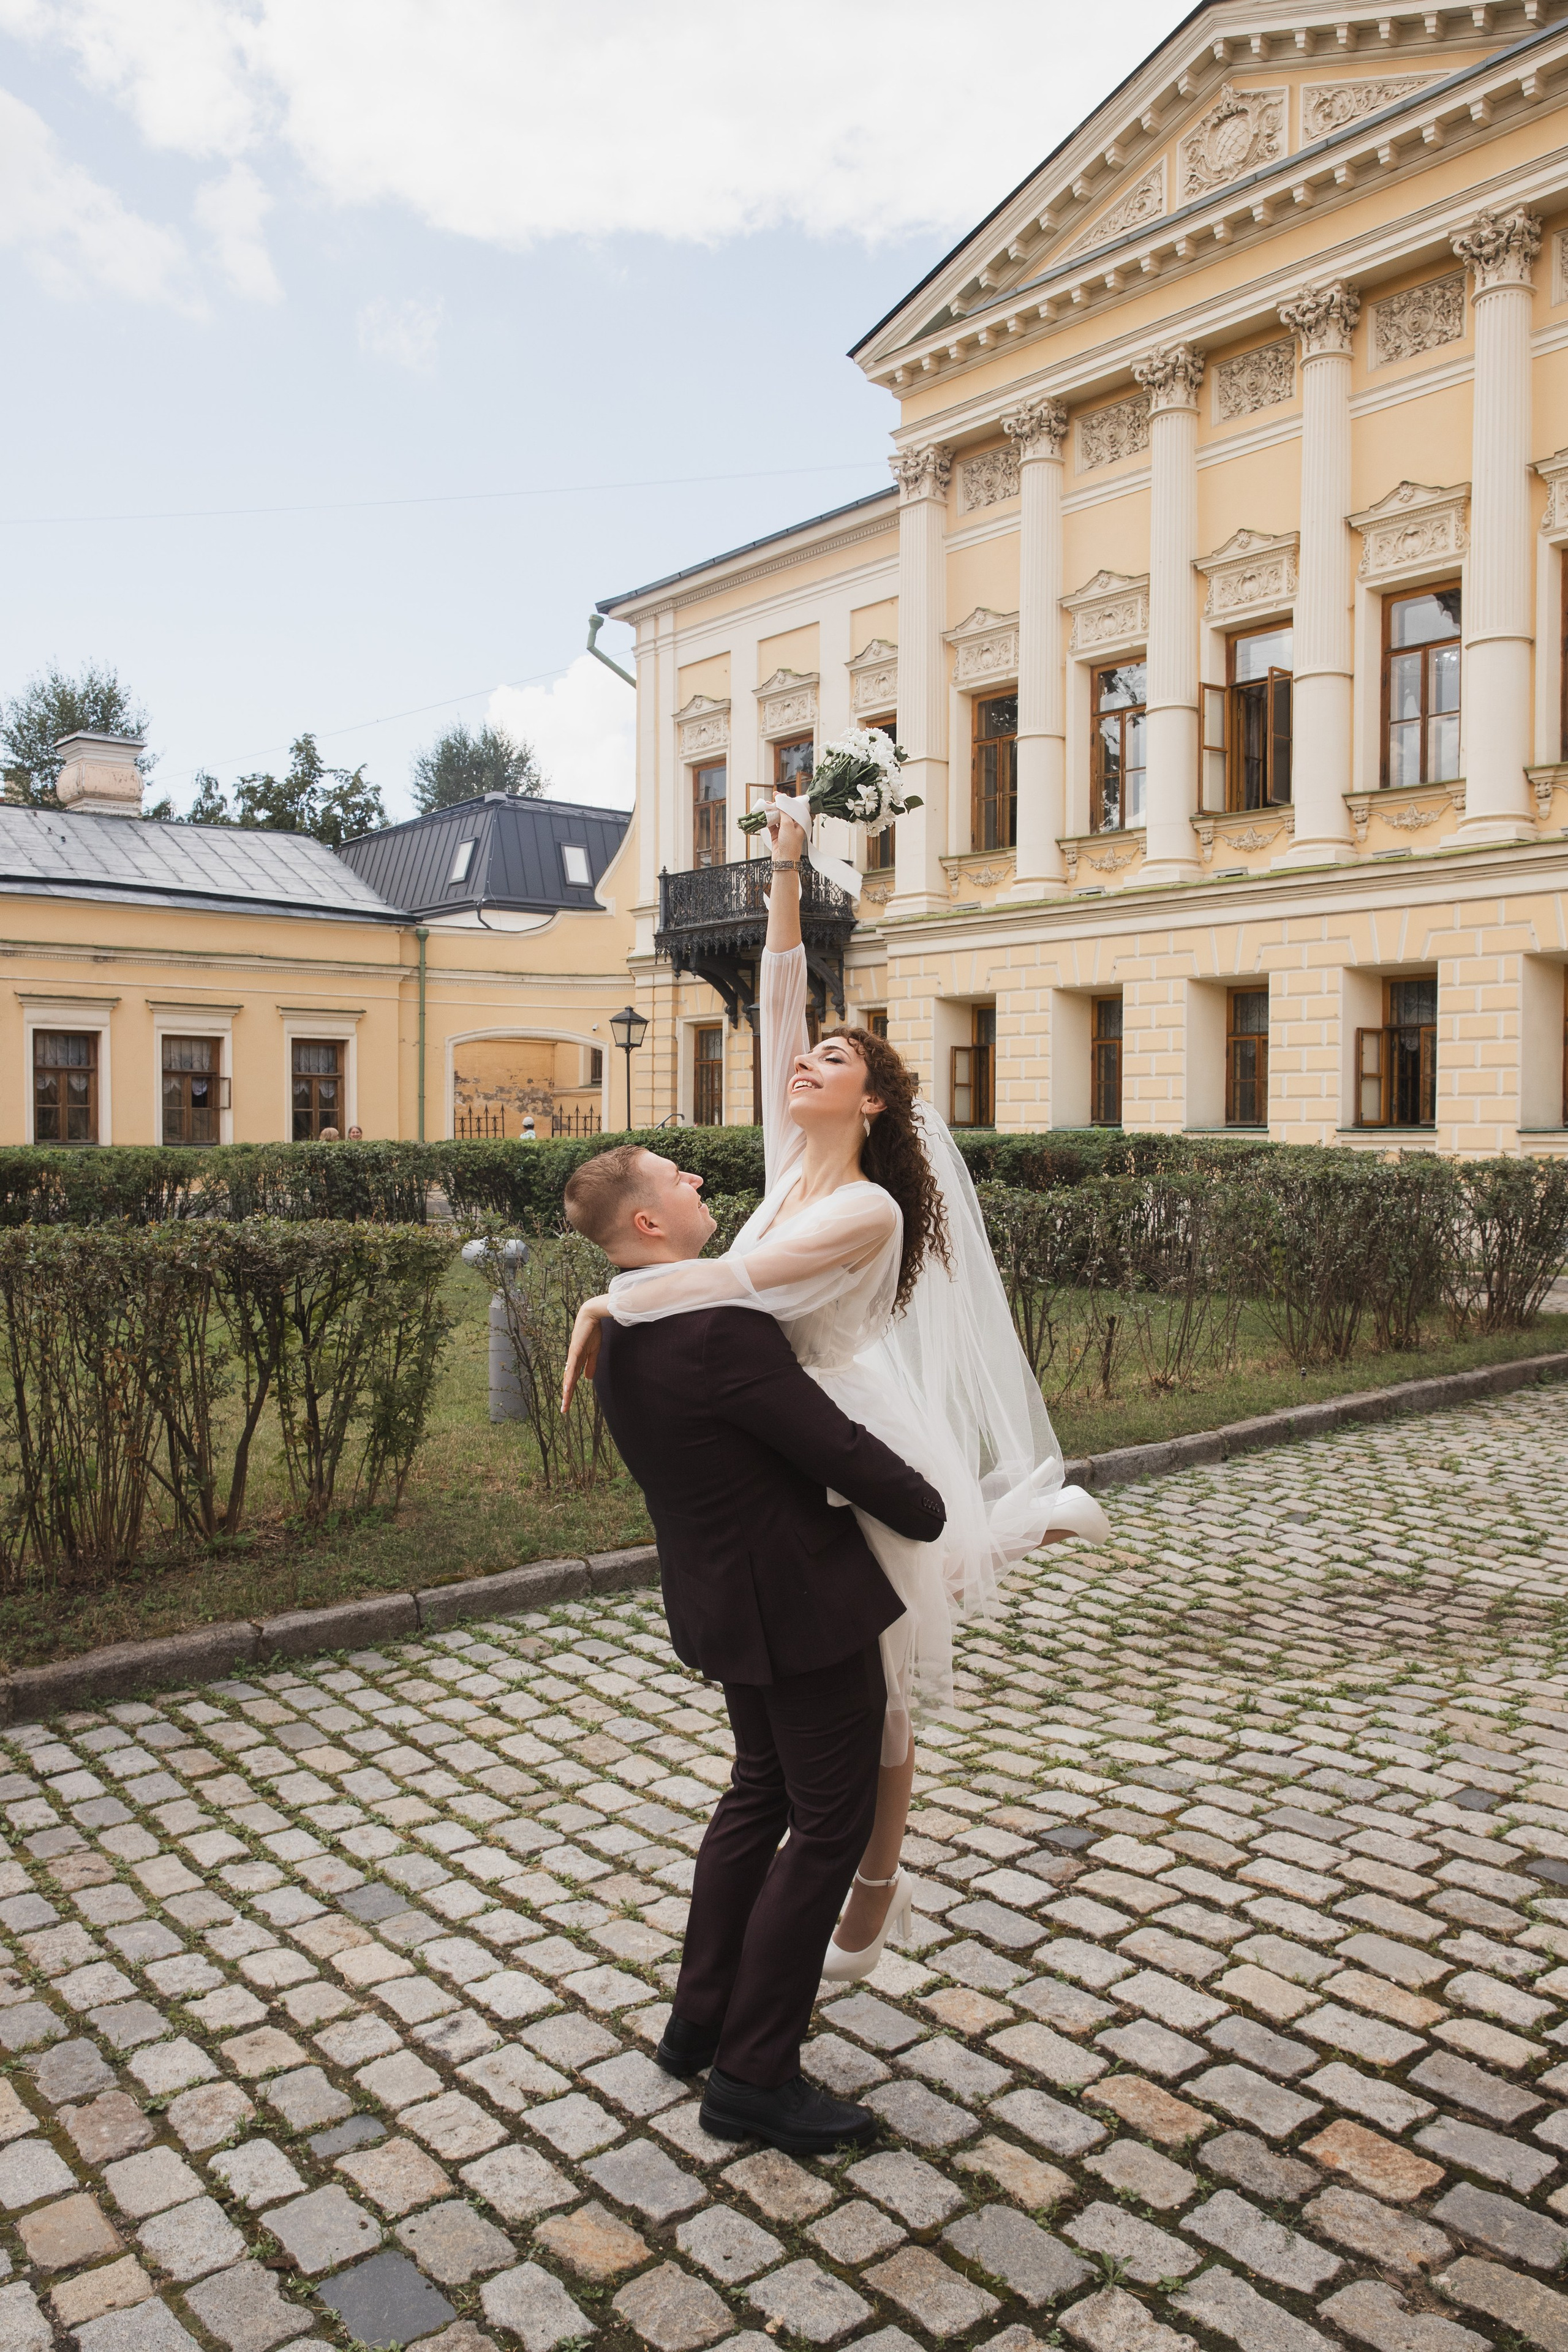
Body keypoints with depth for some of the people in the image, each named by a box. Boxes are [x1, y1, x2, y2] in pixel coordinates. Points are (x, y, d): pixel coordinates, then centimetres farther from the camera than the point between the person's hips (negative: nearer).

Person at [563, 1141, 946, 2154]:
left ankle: (701, 2020, 37)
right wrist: (934, 1515, -5)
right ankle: (753, 2076, 16)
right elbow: (842, 1450, -20)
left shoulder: (620, 1337, 3)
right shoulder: (720, 1330, -27)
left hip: (723, 1597, 9)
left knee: (760, 1794, 24)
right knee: (830, 1825, 5)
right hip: (802, 1602, -9)